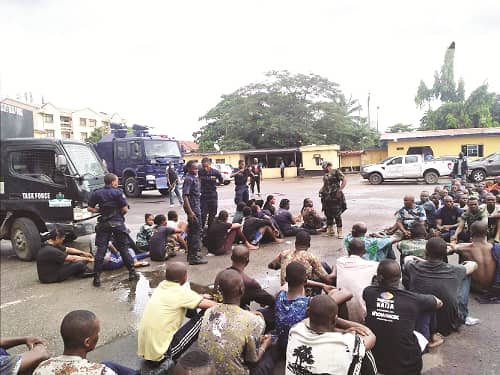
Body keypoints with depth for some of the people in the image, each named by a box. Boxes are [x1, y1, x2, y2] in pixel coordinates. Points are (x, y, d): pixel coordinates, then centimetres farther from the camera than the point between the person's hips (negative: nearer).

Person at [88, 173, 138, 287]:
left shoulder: (97, 193, 4)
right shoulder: (118, 192, -7)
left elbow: (90, 208, 4)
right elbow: (125, 209, -10)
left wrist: (100, 210, 14)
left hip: (103, 224, 3)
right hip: (118, 223, -2)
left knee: (100, 250, 3)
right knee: (124, 249, 8)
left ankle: (97, 277, 1)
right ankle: (132, 273, 14)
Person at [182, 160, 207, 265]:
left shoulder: (195, 178, 14)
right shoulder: (189, 179, -15)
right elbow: (185, 196, -21)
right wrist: (190, 212, -25)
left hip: (196, 207, 10)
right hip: (193, 208, -10)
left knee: (192, 231, 15)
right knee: (196, 231, -7)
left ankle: (191, 254, 25)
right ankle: (194, 257, -3)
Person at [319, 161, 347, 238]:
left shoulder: (336, 172, -5)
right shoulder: (325, 175, 17)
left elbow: (344, 180, -11)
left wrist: (340, 190, -15)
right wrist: (321, 191, 10)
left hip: (335, 197, -7)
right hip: (327, 197, 7)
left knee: (337, 214, -6)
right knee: (328, 214, 11)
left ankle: (340, 231, 2)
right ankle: (330, 230, 23)